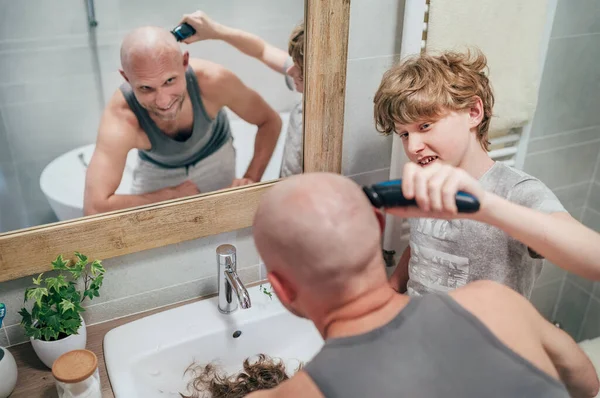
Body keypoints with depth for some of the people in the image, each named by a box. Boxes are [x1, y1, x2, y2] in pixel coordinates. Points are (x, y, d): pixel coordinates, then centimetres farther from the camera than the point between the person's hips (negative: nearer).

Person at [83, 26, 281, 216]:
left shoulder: (213, 80, -37)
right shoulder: (120, 119, -42)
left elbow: (270, 121, -20)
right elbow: (94, 206, -49)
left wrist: (251, 179, -31)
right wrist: (173, 194, -38)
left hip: (215, 158, 1)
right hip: (157, 170, -1)